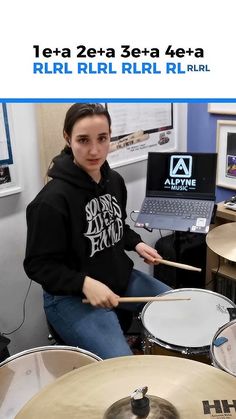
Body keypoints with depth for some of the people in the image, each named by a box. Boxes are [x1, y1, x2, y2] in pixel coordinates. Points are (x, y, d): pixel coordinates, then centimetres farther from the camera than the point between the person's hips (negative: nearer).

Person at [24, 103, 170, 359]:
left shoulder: (114, 180, 0)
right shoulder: (53, 199, -23)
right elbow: (38, 265, -18)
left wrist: (136, 244, -1)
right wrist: (85, 283, -29)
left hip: (122, 277, 8)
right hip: (71, 296, -7)